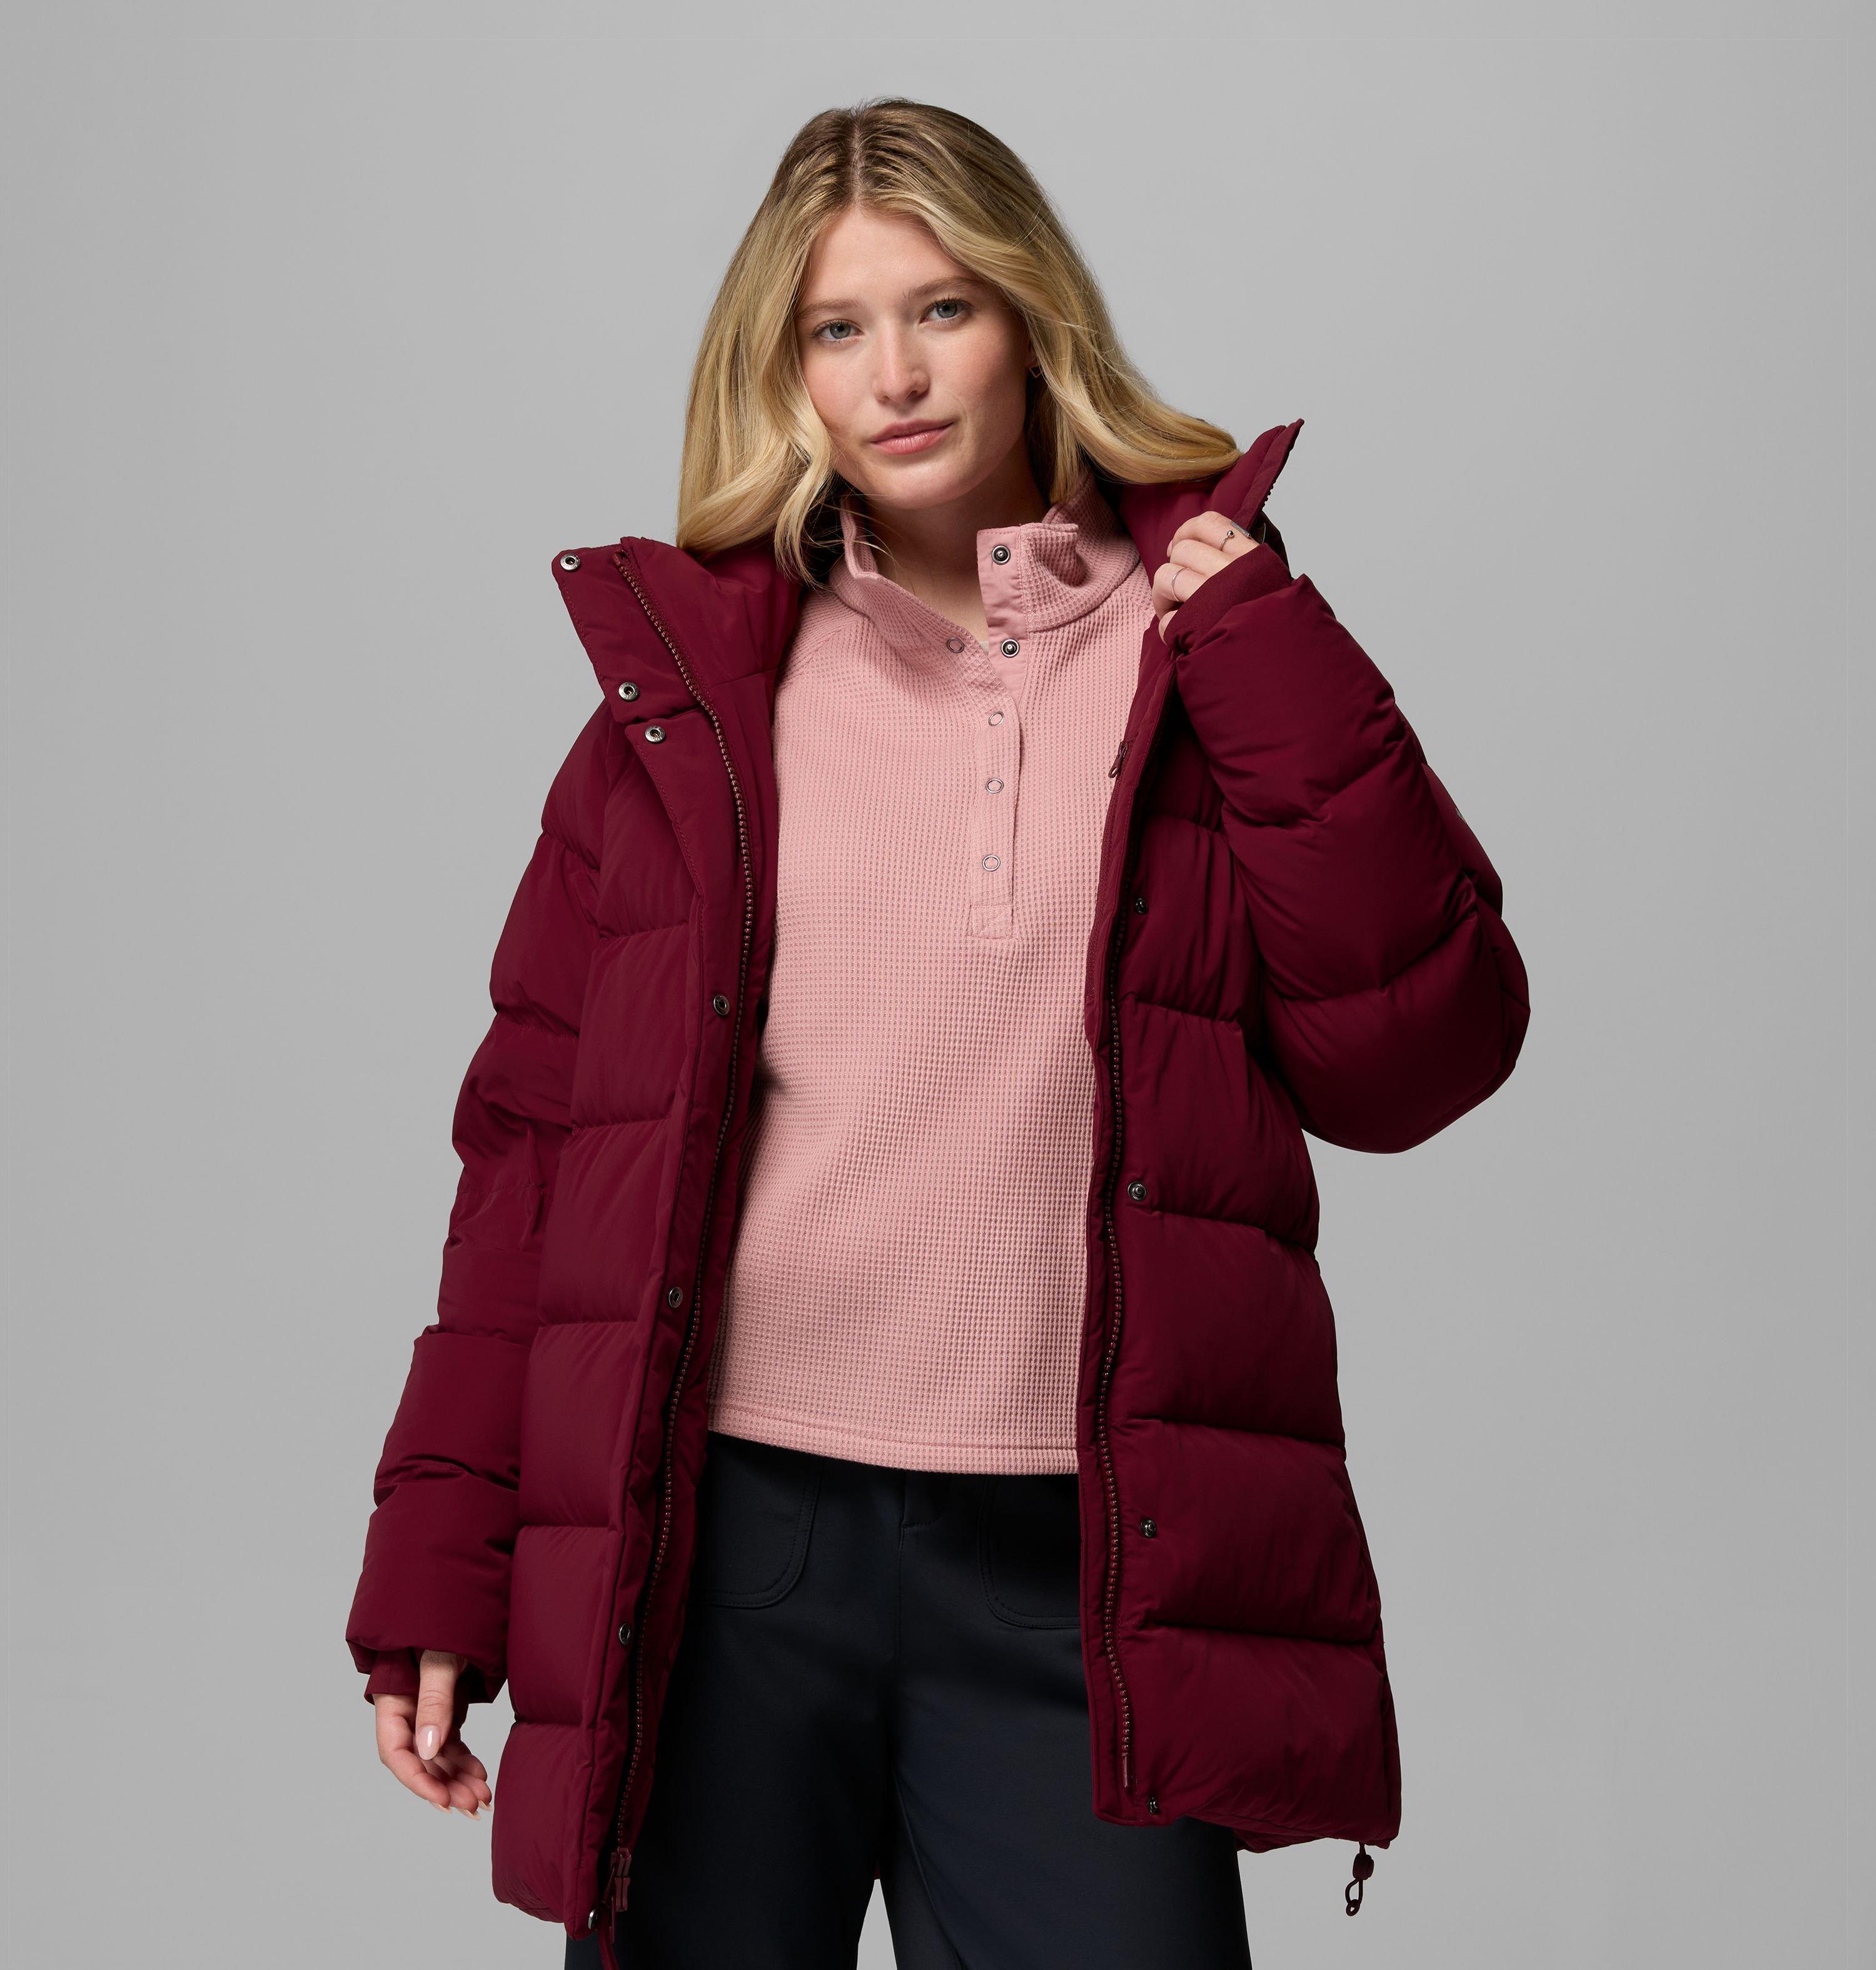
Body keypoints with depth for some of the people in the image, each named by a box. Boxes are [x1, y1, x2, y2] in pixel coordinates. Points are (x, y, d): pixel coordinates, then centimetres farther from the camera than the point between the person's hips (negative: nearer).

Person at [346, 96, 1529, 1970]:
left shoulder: (1199, 653, 6)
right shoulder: (688, 682, 7)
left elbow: (1413, 1064, -2)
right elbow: (533, 1129, 6)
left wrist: (1287, 689, -8)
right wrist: (440, 1553, 3)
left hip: (1076, 1579, 0)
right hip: (716, 1543, 1)